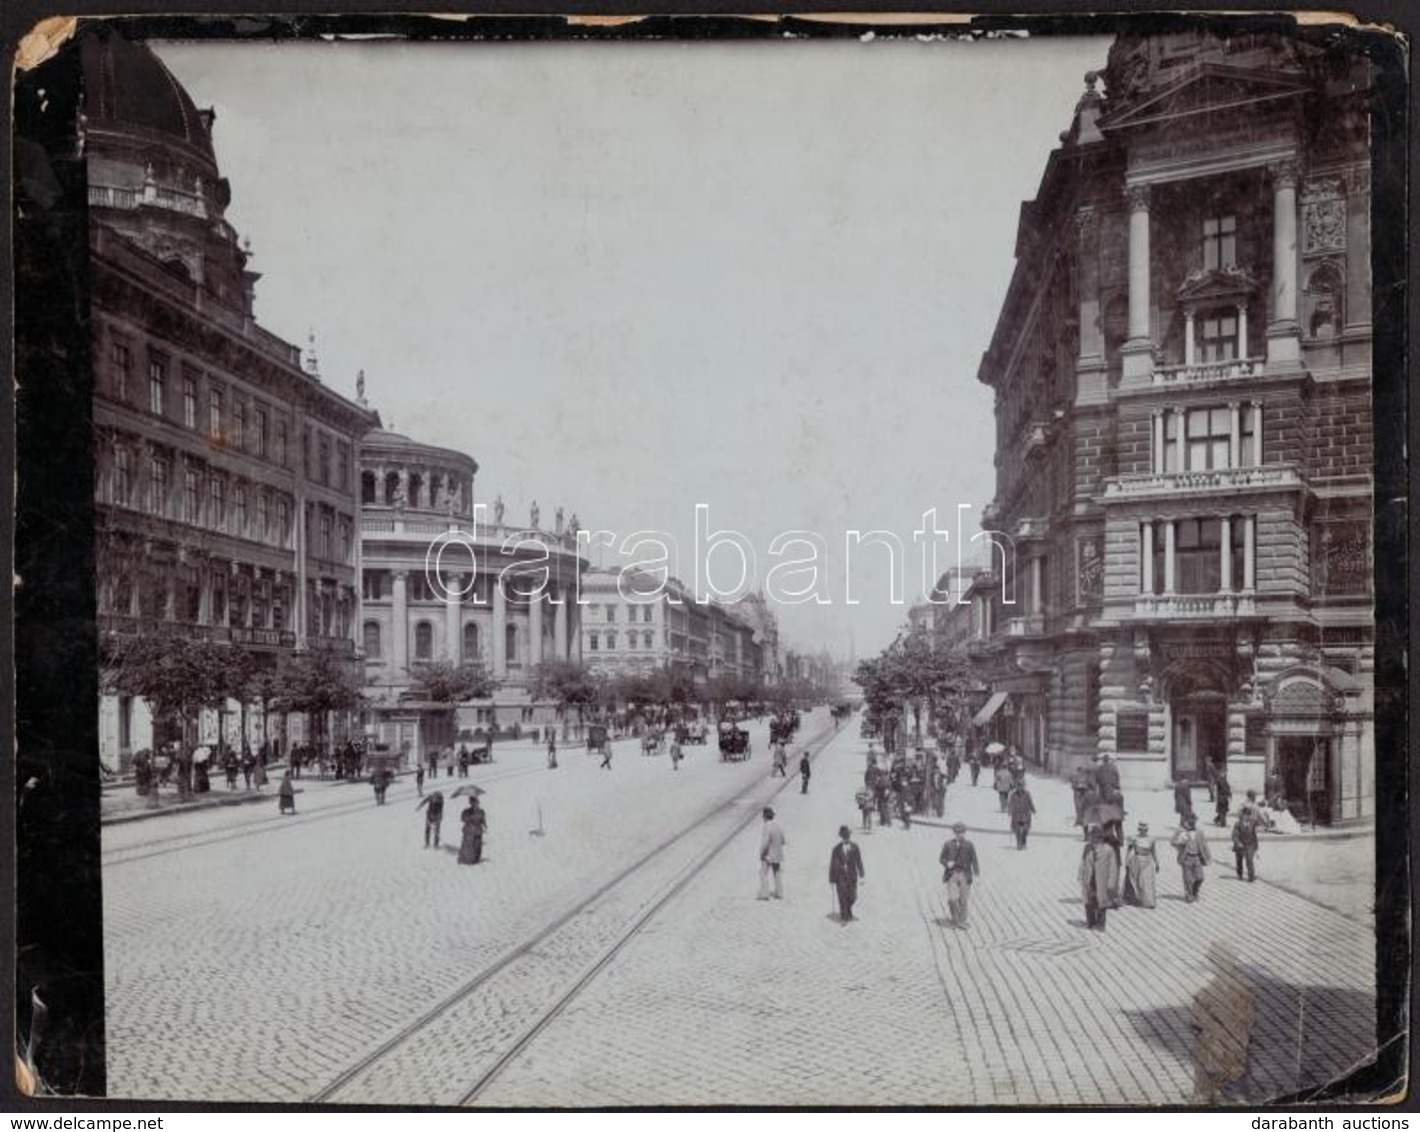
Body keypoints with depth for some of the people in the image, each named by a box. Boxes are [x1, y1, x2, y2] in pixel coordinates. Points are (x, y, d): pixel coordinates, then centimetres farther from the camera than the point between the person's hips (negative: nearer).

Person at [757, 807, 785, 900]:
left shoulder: (767, 827, -23)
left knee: (763, 874, 2)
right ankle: (779, 894, 20)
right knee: (776, 874, 17)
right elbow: (782, 841, 9)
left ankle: (764, 894, 0)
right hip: (778, 854, 7)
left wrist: (761, 854, -11)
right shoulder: (778, 825, 0)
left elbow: (765, 843, -25)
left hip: (768, 855, -7)